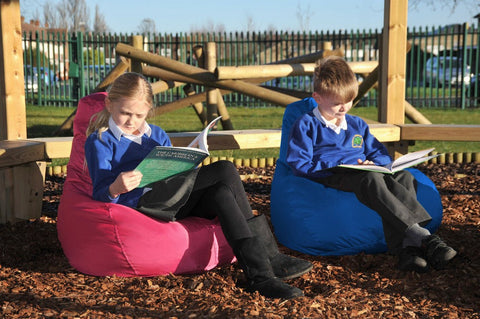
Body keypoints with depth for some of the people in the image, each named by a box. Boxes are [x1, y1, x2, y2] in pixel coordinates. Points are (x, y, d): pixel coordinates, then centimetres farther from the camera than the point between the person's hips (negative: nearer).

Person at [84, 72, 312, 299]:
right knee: (225, 171, -21)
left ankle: (261, 275, -31)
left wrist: (190, 167, 3)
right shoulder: (100, 141, 8)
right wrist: (116, 189, -27)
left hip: (171, 200, 7)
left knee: (222, 192, -28)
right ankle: (270, 259, -25)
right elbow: (100, 194, -3)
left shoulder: (157, 135, 28)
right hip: (138, 201, -7)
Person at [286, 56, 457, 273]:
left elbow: (381, 154, 27)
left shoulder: (357, 125, 27)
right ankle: (422, 237, -44)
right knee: (371, 180, -38)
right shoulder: (306, 125, 6)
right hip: (330, 177, -6)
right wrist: (341, 165, -11)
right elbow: (300, 165, -5)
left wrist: (374, 164, 0)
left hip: (362, 173, 6)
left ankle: (408, 247, -42)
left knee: (404, 177, -24)